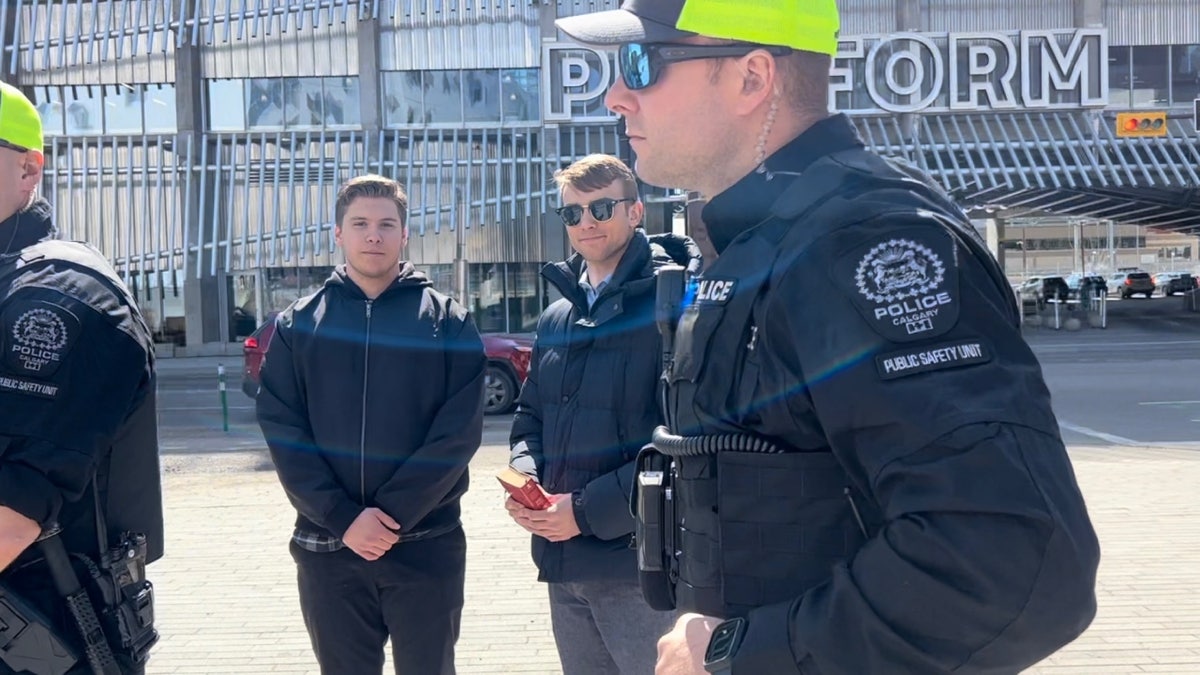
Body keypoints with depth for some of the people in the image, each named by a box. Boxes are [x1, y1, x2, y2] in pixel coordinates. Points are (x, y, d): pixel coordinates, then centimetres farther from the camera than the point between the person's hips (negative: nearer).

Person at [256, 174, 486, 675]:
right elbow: (283, 432, -2)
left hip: (426, 545, -1)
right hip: (328, 547, 2)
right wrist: (344, 518, -13)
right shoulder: (297, 326, 7)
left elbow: (458, 432, -6)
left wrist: (392, 513, -15)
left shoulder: (447, 322, 2)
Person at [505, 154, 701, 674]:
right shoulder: (556, 318, 14)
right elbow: (531, 415, 21)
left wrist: (590, 510, -19)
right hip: (564, 561, 7)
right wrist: (524, 479, 0)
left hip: (640, 559, -7)